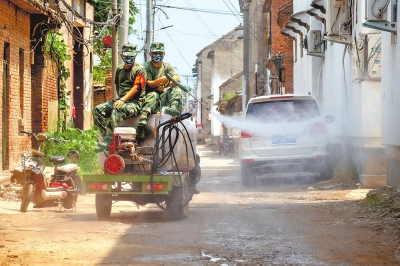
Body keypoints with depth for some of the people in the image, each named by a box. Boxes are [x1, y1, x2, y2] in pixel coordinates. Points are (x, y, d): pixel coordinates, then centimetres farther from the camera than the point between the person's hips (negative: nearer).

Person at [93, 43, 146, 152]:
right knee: (97, 110, -12)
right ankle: (106, 135, -20)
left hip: (135, 103, -8)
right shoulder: (119, 69, 18)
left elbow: (136, 88, -14)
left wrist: (123, 99, -23)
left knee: (117, 110, -38)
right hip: (122, 101, 8)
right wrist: (119, 98, 16)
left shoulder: (139, 69, -3)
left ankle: (109, 140, -41)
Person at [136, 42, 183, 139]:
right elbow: (147, 84, -9)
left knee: (176, 88, -20)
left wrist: (165, 84, -23)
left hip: (164, 95, 4)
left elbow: (176, 78, -2)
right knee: (153, 95, -38)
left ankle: (174, 108, -46)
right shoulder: (146, 67, 4)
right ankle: (143, 118, -57)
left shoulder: (167, 66, 17)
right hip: (150, 95, -4)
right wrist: (159, 81, -30)